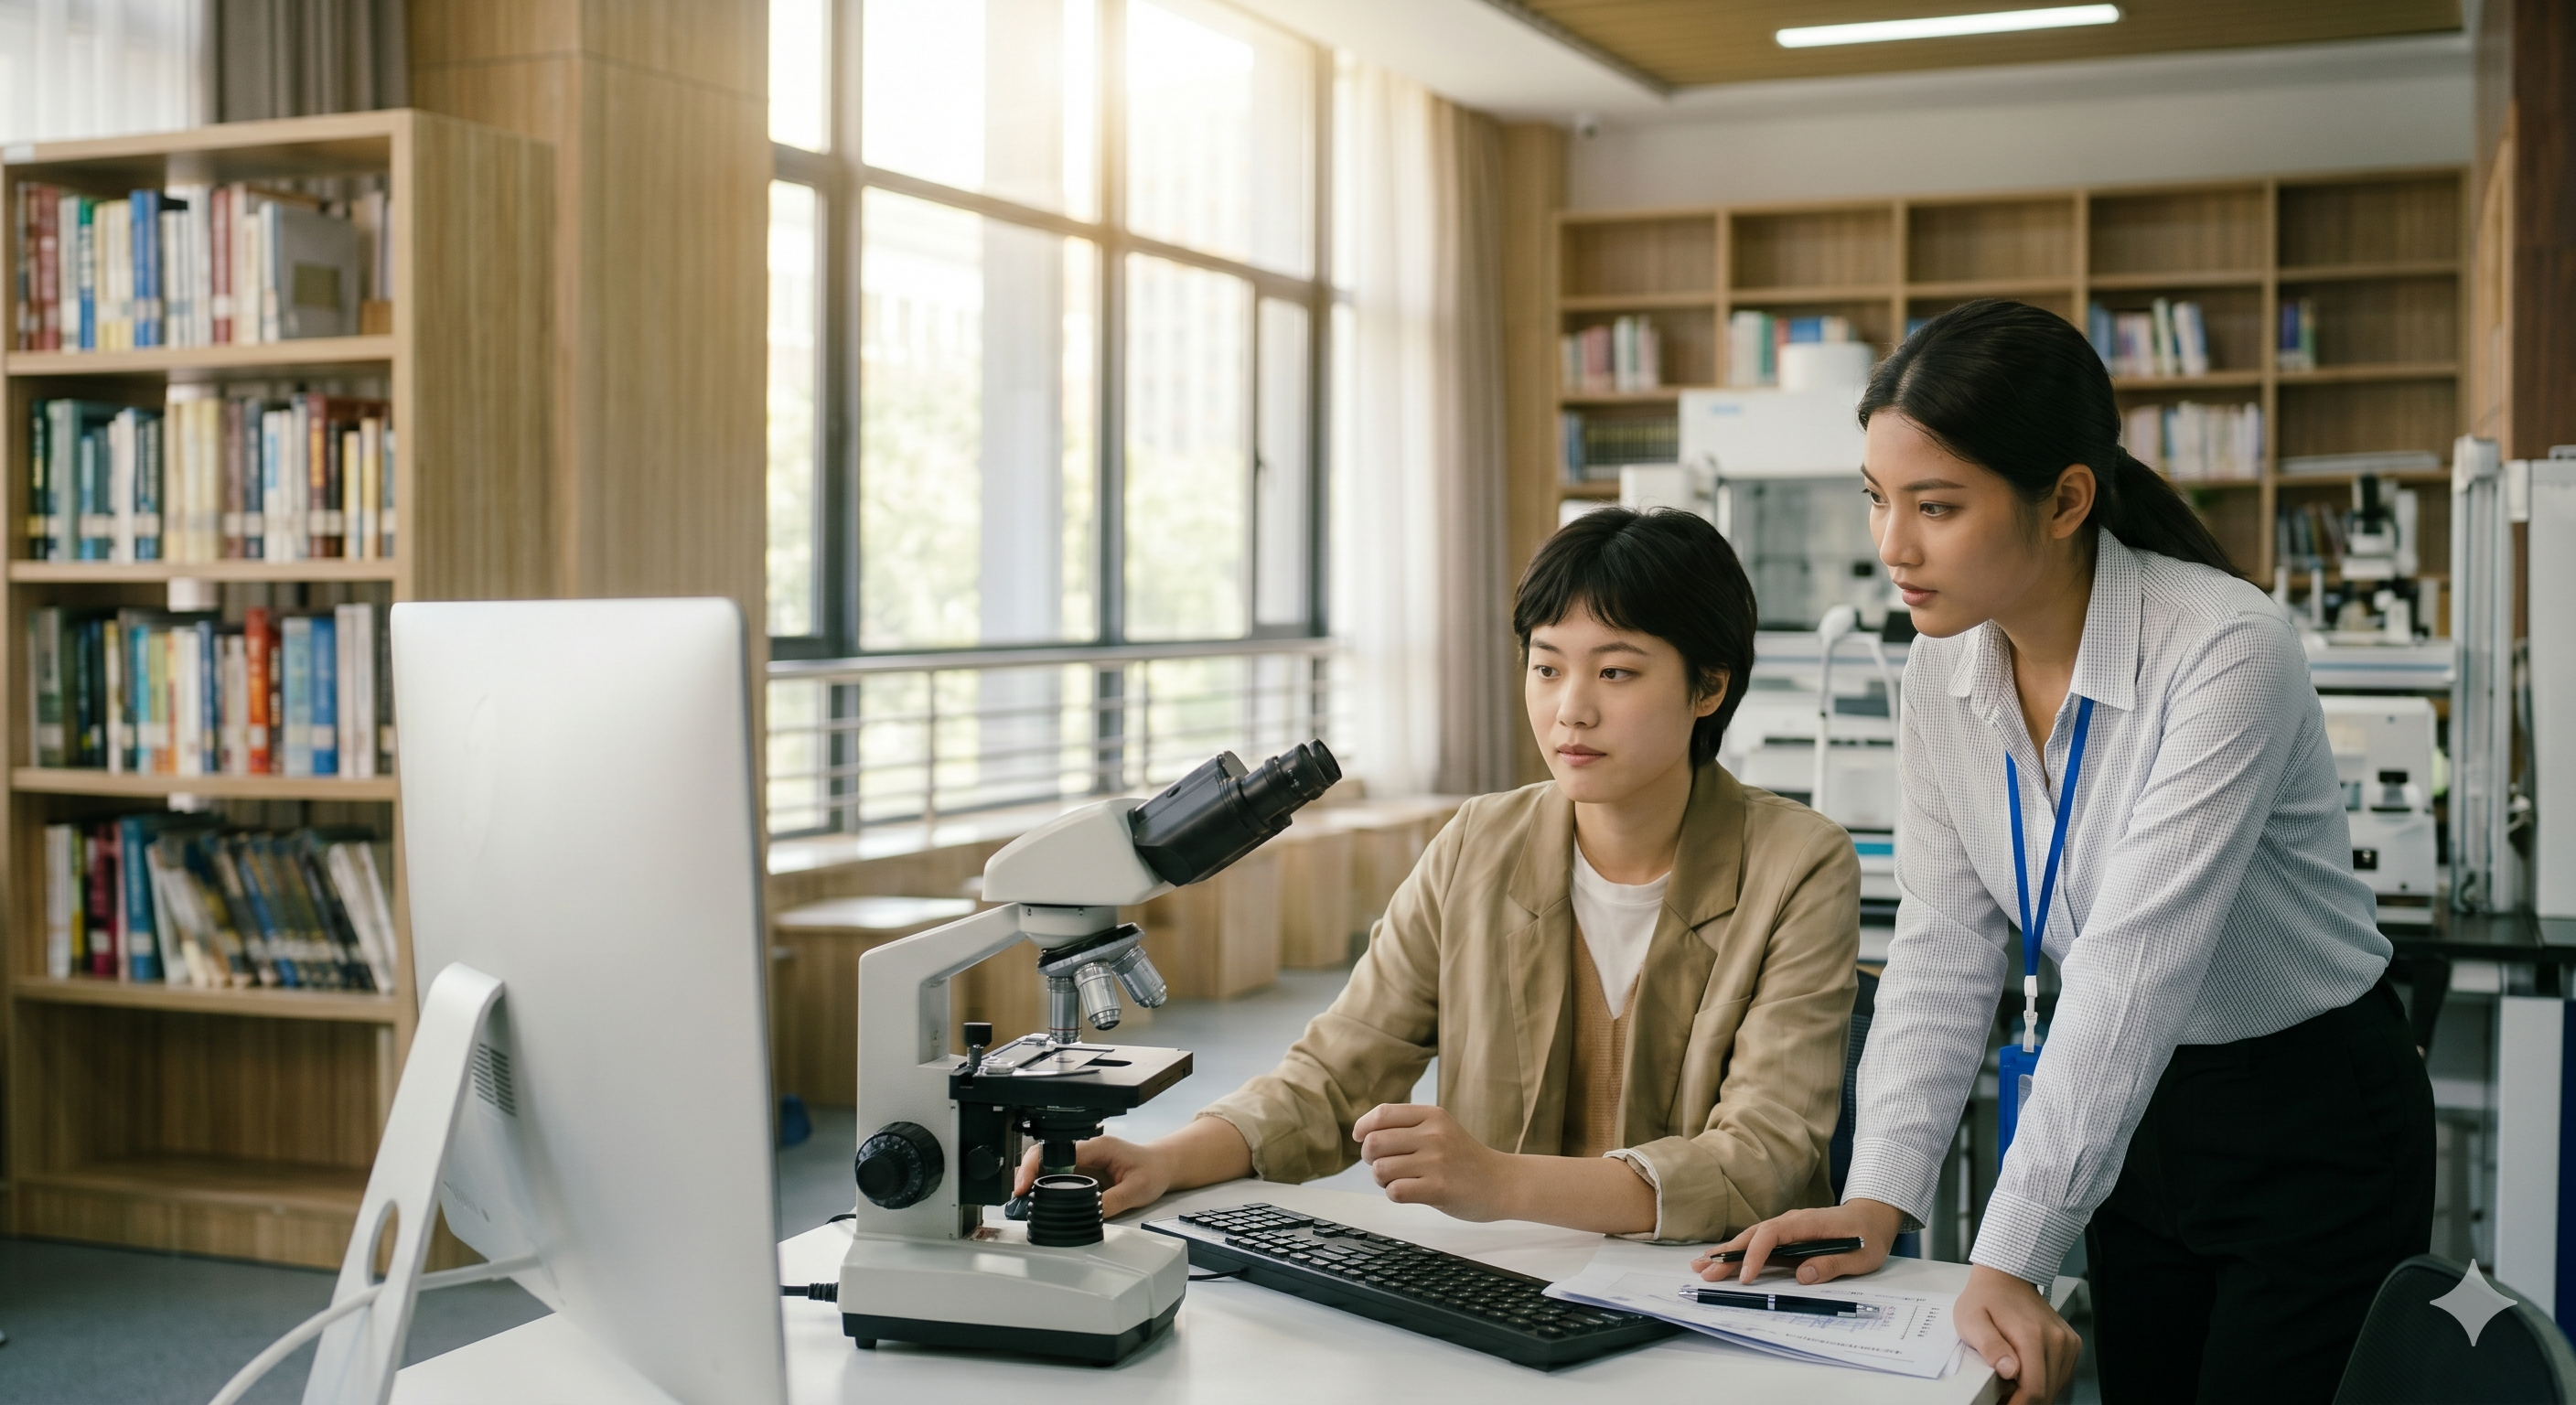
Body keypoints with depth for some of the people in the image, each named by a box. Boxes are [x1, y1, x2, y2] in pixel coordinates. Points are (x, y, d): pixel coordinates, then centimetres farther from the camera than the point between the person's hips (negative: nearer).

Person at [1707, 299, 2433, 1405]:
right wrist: (1878, 1198, -16)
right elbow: (1945, 951, -5)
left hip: (2314, 1120, -5)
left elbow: (2133, 969, -33)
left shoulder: (2227, 652, -28)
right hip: (2142, 1116, 6)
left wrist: (2009, 1262, -36)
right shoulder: (1942, 678, -6)